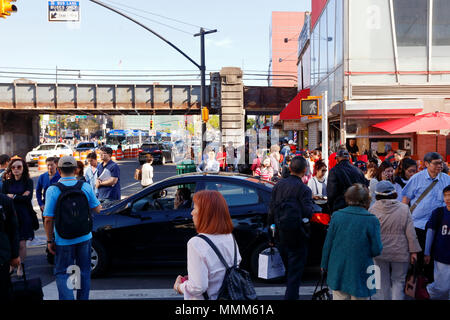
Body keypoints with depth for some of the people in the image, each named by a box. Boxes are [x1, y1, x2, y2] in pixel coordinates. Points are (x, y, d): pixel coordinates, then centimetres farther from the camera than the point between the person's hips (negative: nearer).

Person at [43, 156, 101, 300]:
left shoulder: (53, 190, -12)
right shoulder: (86, 187, -6)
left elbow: (48, 219, -13)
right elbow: (97, 209, 2)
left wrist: (50, 240, -4)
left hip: (63, 240, -2)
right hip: (84, 238, 3)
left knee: (62, 273, 9)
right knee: (84, 272, 17)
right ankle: (83, 298, 28)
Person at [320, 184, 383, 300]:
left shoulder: (336, 216, -6)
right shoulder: (371, 220, -14)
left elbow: (328, 244, 0)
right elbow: (377, 250, -11)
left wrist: (324, 265, 13)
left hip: (338, 272, 3)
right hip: (359, 274, -3)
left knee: (339, 297, 14)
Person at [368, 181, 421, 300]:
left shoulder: (372, 209, -7)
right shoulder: (404, 209, -8)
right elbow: (411, 233, -6)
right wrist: (414, 251, 2)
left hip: (380, 252, 1)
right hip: (400, 252, -1)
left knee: (382, 282, 14)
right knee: (398, 281, 13)